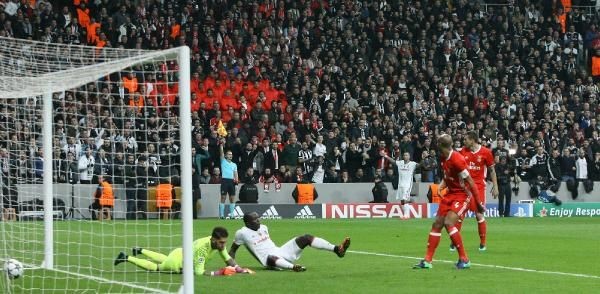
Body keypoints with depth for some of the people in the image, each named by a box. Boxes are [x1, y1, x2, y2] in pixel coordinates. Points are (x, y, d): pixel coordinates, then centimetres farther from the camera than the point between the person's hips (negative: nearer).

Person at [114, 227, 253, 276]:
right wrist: (218, 272, -49)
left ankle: (140, 251, 54)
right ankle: (126, 258, 33)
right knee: (154, 267, 18)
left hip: (182, 254, 7)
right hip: (177, 261, -7)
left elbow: (228, 259, -12)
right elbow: (199, 272, -44)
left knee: (164, 261, 38)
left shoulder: (218, 242, -21)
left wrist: (240, 269, -29)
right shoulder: (203, 247, -44)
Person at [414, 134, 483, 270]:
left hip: (463, 195, -9)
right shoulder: (443, 159, 2)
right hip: (451, 193, 9)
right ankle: (427, 261, 13)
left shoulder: (457, 160, -24)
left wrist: (478, 204, -20)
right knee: (437, 224, 6)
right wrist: (441, 186, 4)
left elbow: (470, 182, -22)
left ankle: (464, 259, -11)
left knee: (449, 223, -22)